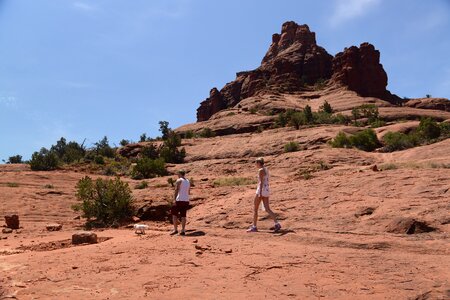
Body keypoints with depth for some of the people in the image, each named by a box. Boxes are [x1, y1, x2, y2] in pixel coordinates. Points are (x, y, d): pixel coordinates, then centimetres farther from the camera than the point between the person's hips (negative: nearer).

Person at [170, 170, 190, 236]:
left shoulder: (179, 180, -5)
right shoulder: (188, 181, 16)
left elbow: (176, 190, -12)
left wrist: (175, 199, -13)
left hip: (179, 200, -6)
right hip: (186, 200, 6)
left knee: (174, 214, 2)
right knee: (183, 215, 8)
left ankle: (175, 229, -3)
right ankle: (183, 231, 5)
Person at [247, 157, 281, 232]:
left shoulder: (260, 170, -13)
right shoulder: (266, 170, 16)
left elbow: (261, 182, -21)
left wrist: (260, 193, -25)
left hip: (261, 190, -9)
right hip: (267, 190, 9)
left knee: (255, 208, 2)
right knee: (267, 209, 7)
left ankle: (254, 227, 7)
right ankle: (277, 224, -5)